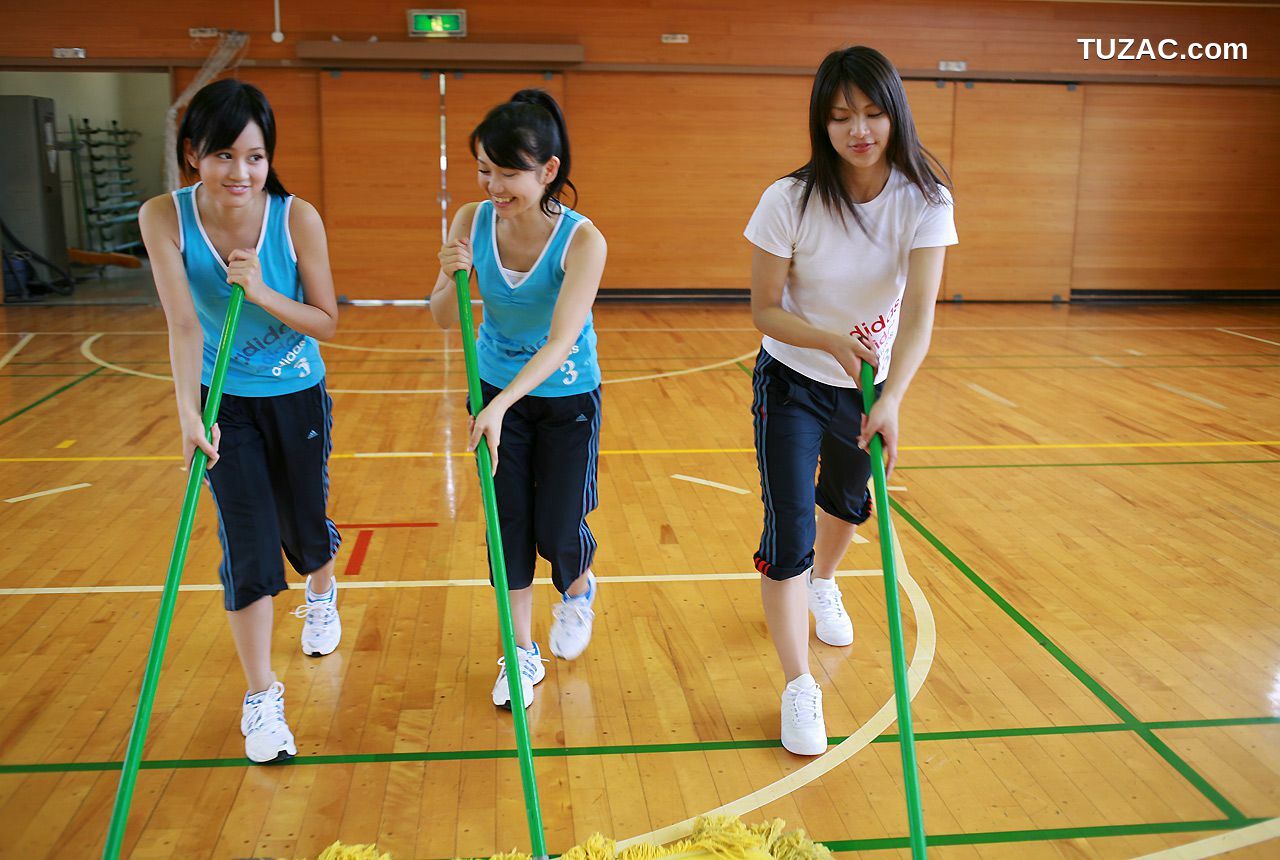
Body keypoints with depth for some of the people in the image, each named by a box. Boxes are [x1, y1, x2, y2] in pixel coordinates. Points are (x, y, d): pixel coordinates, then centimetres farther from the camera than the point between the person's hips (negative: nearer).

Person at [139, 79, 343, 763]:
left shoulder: (296, 218, -20)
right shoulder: (163, 218, -18)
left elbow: (328, 323, -14)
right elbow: (183, 322, -25)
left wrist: (261, 292, -30)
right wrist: (188, 411, -38)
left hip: (297, 397, 0)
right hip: (222, 400, 0)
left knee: (303, 524, 15)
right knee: (247, 544, -5)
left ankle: (322, 594, 53)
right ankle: (260, 698, 9)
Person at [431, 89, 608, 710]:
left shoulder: (581, 240, -25)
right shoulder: (472, 222, -14)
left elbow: (561, 341, -33)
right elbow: (443, 320, -8)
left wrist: (501, 405, -45)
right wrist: (452, 280, -30)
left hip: (567, 399, -3)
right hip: (497, 390, 3)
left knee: (558, 531, 2)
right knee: (509, 526, 6)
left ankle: (578, 589, 40)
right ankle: (522, 653, 25)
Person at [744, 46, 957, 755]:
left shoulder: (925, 200, -17)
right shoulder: (789, 201, -21)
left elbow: (918, 312, -27)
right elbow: (765, 310, -15)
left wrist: (891, 398, -41)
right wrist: (837, 343, -31)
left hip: (873, 382, 3)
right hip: (792, 383, -3)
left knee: (849, 503, 24)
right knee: (789, 531, -10)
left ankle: (822, 583, 58)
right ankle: (798, 687, 5)